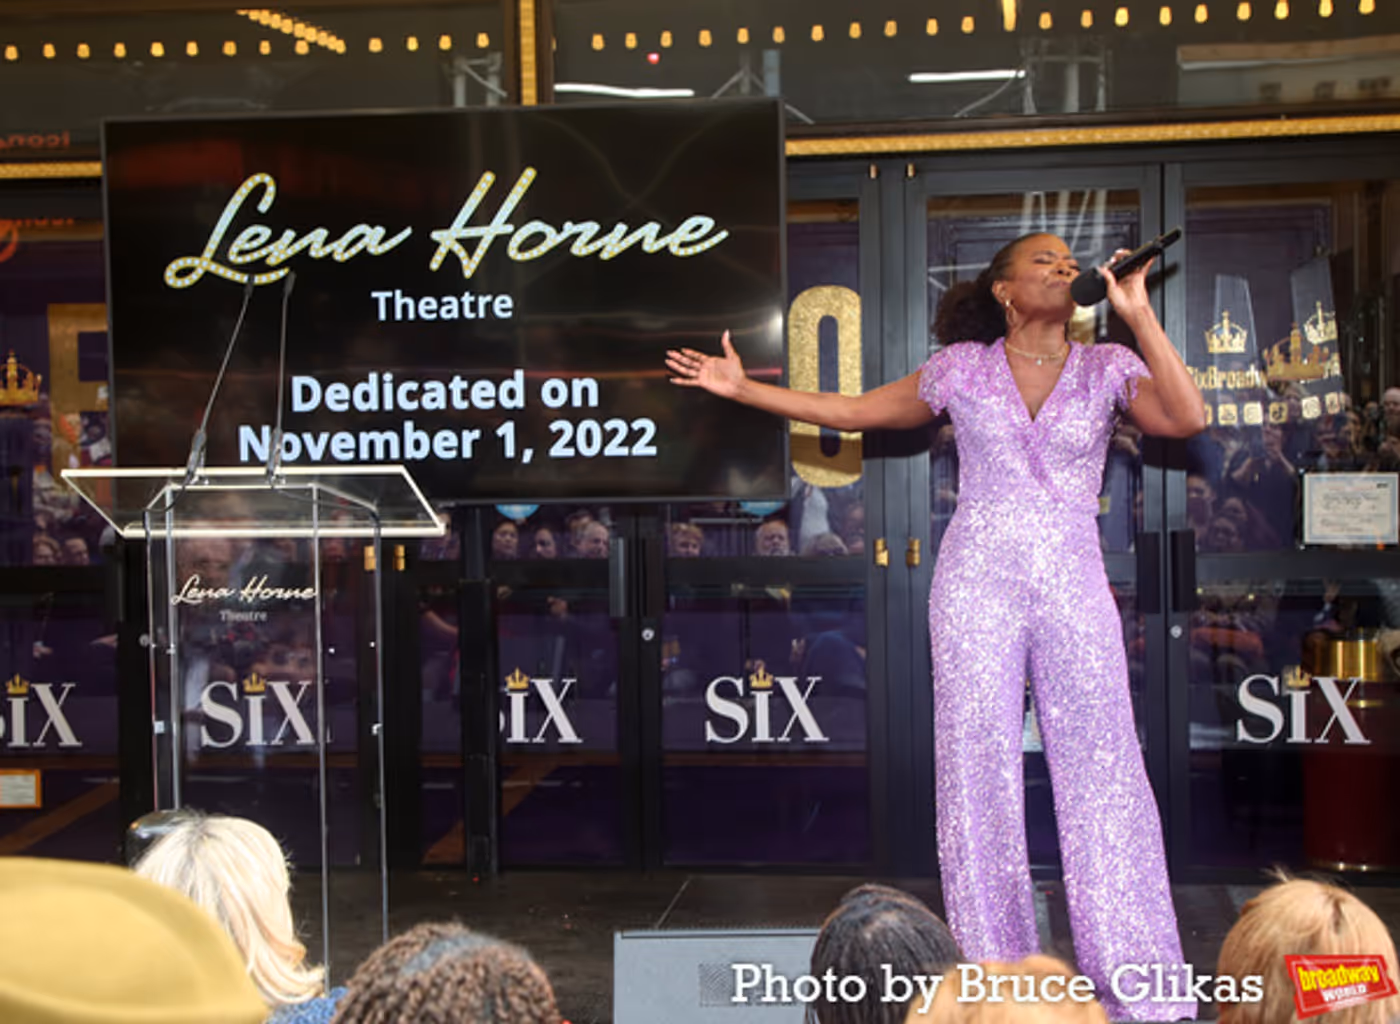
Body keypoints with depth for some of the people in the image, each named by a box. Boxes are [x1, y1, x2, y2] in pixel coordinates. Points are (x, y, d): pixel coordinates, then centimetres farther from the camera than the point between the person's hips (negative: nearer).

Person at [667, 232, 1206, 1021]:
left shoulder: (1108, 369, 5)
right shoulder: (962, 367, 6)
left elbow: (1186, 419, -11)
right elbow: (855, 411, 14)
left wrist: (1139, 315, -13)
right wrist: (742, 390, 15)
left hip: (1074, 587, 0)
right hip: (977, 582, 0)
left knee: (1104, 779, -2)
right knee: (980, 777, 3)